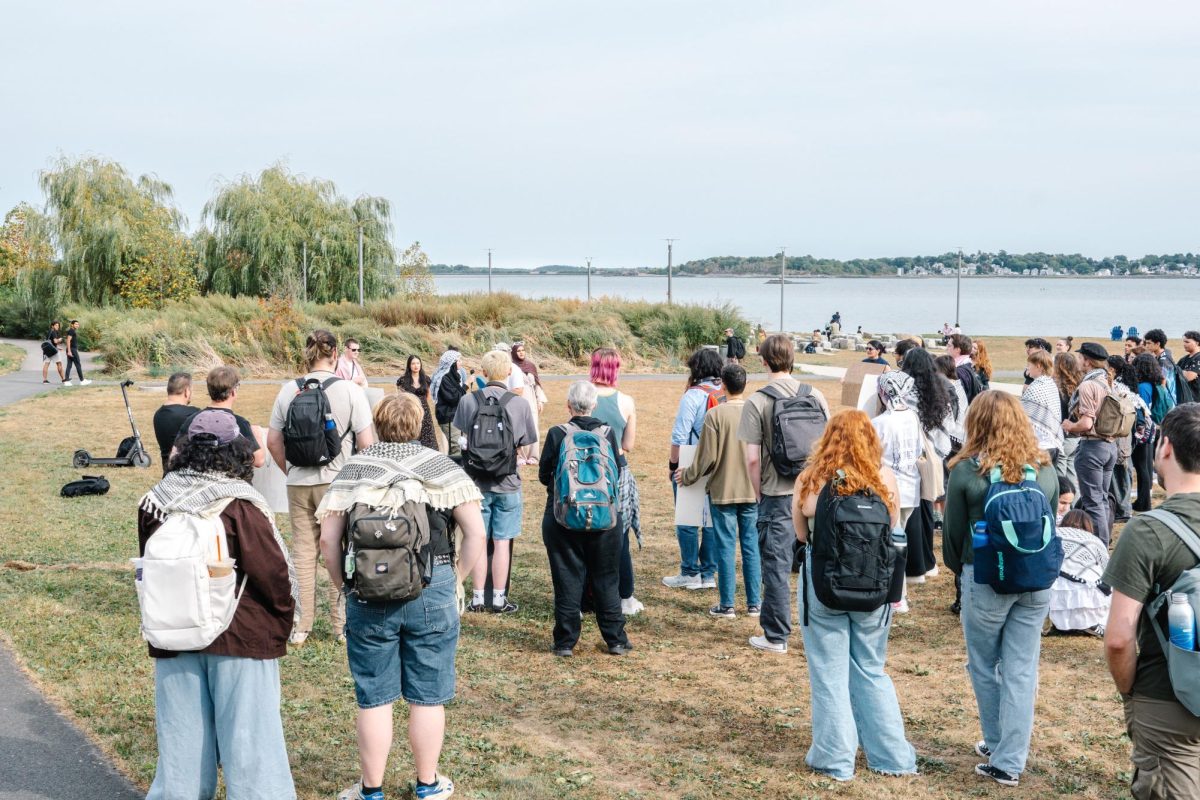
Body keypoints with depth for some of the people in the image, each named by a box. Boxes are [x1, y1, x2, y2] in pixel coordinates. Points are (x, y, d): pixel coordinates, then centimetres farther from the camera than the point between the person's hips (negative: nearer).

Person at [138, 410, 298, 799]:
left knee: (181, 737, 14)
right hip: (240, 636, -4)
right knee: (248, 735, 4)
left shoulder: (154, 503, -2)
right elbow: (272, 573, -14)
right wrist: (283, 620, 2)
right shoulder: (239, 506, -17)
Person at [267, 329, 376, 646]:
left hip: (298, 485, 3)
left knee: (303, 553, 11)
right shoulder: (350, 391, -8)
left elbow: (273, 442, 6)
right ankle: (342, 625, 15)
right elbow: (367, 444, -10)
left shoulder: (288, 391, 1)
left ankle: (301, 627, 18)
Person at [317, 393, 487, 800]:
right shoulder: (442, 467, 2)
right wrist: (455, 580, 6)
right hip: (432, 592, -1)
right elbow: (476, 533, -4)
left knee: (373, 699, 11)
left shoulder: (351, 471, 5)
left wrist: (345, 588, 10)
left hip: (367, 596, 1)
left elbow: (327, 541, 0)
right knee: (428, 697, 11)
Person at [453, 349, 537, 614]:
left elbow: (461, 440, 2)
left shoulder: (468, 401, -7)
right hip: (507, 483, -1)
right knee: (502, 542, 6)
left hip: (476, 482, 1)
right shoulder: (519, 404, -11)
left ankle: (477, 599, 15)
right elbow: (524, 445, -3)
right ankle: (499, 599, 12)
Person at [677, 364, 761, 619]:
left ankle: (726, 605, 9)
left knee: (726, 548, 4)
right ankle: (754, 604, 14)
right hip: (753, 491, 3)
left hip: (723, 491, -3)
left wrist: (687, 477, 7)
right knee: (752, 547, 10)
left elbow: (707, 457, -10)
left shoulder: (715, 415, -13)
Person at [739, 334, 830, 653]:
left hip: (778, 495, -4)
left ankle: (776, 636, 12)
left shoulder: (757, 401, -9)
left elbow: (753, 458, -10)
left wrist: (759, 494, 4)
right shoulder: (815, 395, 2)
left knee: (776, 567, 5)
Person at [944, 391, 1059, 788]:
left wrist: (959, 569, 16)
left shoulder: (967, 471, -10)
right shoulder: (1045, 470, 1)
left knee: (984, 667, 15)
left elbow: (953, 532, -2)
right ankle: (1010, 761, 10)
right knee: (1022, 672, 7)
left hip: (986, 579, -3)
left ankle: (998, 747, 28)